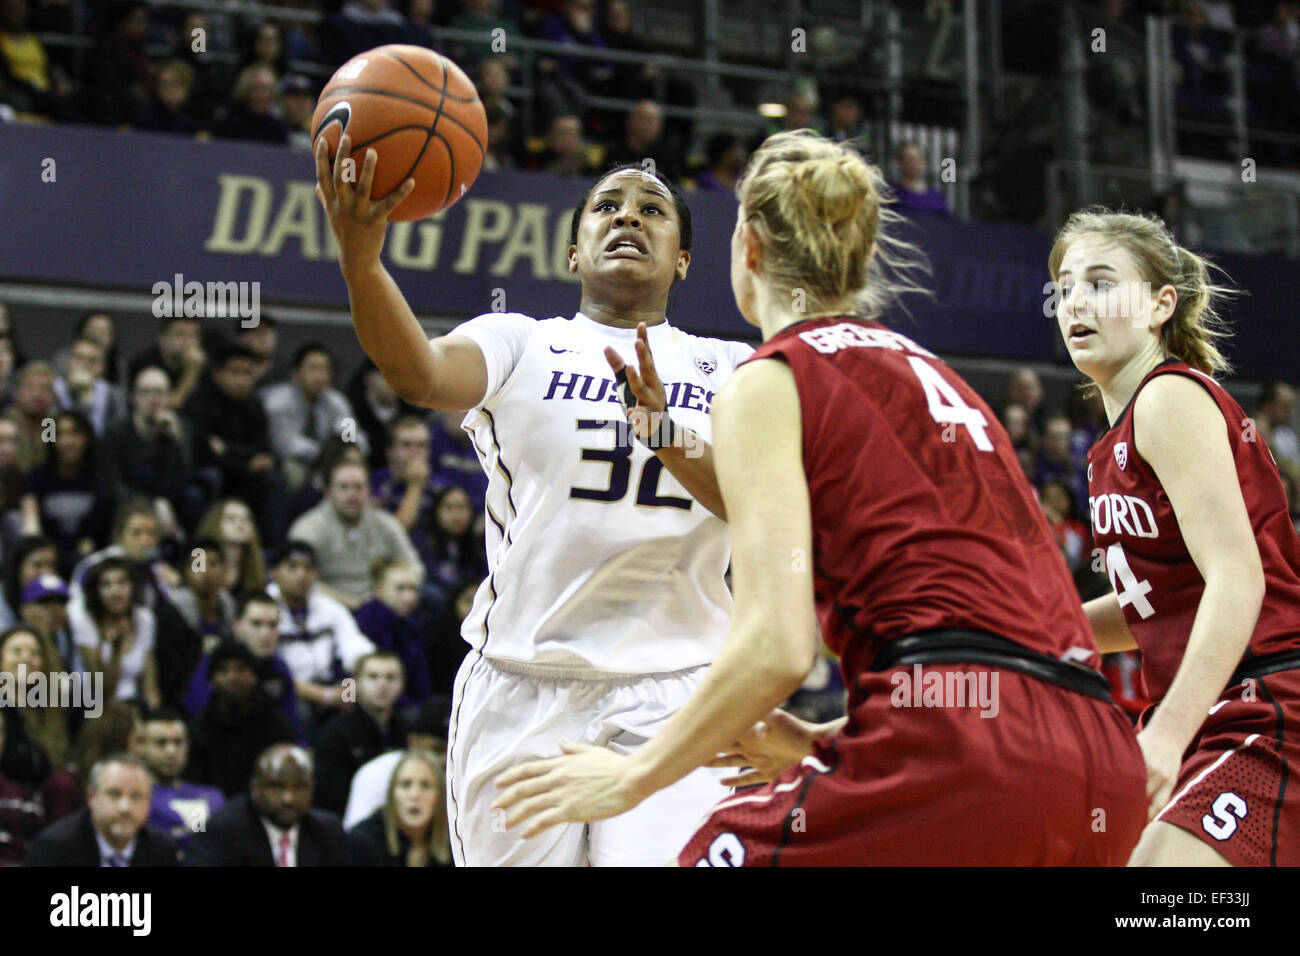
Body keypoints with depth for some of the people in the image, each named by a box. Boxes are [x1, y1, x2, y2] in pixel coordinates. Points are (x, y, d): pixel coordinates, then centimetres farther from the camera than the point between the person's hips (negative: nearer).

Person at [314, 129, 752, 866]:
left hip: (671, 700, 0)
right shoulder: (520, 345, 8)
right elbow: (423, 373, -15)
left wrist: (669, 436, -25)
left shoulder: (730, 370, 11)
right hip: (522, 693, 1)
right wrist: (361, 258, -34)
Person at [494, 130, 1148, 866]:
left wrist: (634, 778, 3)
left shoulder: (771, 382, 3)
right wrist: (819, 743, 32)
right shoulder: (931, 373, 24)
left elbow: (776, 648, -9)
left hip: (956, 750, -8)